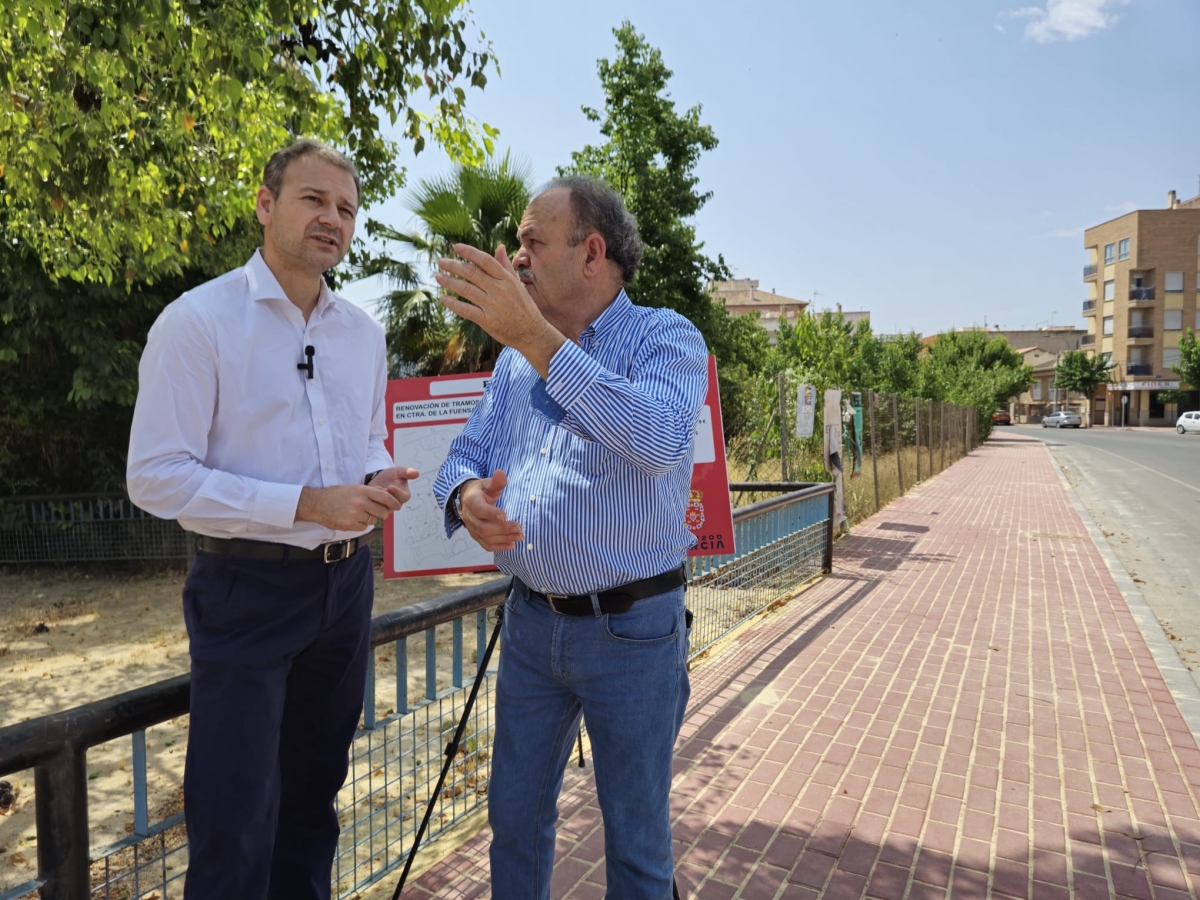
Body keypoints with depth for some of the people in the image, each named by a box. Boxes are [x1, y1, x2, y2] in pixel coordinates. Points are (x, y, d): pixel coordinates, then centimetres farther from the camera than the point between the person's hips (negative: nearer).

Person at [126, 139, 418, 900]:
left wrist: (380, 479, -6)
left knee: (314, 792, 21)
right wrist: (307, 504, -23)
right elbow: (155, 476, -16)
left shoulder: (364, 332, 7)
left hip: (347, 582, 6)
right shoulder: (198, 320, -11)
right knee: (235, 825, 4)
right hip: (249, 587, -5)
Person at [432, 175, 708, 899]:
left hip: (632, 629, -5)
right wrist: (466, 497, -17)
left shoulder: (667, 339, -10)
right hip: (531, 622, 5)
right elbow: (467, 455, 8)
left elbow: (658, 440, -31)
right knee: (515, 818, 20)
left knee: (637, 839, 13)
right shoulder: (517, 356, 8)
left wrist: (534, 335, -33)